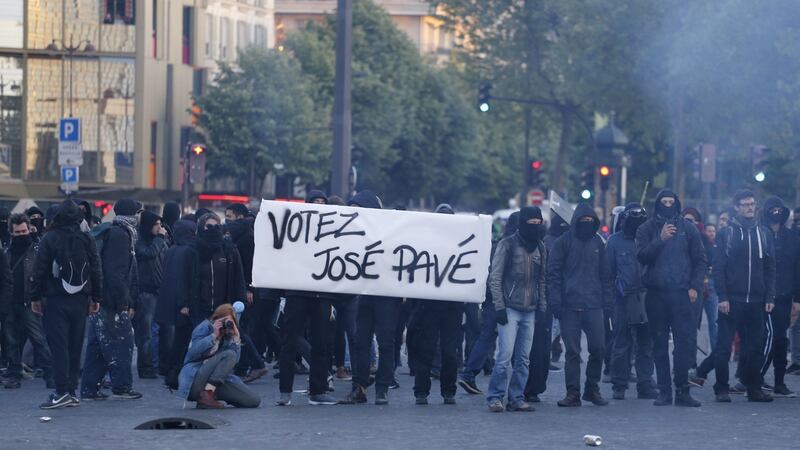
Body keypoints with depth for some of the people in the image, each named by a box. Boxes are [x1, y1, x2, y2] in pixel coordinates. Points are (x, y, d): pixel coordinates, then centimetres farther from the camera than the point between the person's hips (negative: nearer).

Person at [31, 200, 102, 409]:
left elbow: (39, 270, -6)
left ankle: (62, 392, -13)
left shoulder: (49, 239, -6)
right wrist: (96, 298, 14)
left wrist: (35, 297, 1)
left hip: (56, 300, -3)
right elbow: (96, 271, 6)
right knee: (75, 346, 9)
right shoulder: (87, 240, 3)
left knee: (58, 345, -5)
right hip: (80, 301, 4)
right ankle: (71, 390, 10)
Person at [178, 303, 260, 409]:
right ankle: (206, 396, -32)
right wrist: (213, 336, -19)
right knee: (229, 355, -28)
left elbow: (235, 360, 0)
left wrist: (236, 338, -6)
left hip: (216, 382, 7)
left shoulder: (227, 336, 15)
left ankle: (211, 394, 8)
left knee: (254, 401, -7)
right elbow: (193, 353, -17)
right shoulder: (205, 327, -1)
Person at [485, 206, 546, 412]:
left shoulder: (540, 248, 14)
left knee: (524, 358, 5)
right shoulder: (507, 245, -3)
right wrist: (499, 306, -10)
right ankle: (495, 397, -7)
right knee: (506, 354, -13)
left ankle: (516, 398, 9)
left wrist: (542, 307, 11)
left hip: (530, 311, 6)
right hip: (510, 309, -6)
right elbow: (495, 278, -4)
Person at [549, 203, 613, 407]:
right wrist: (555, 302, -10)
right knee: (572, 351, -1)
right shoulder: (564, 242, 0)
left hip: (593, 305, 3)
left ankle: (592, 389, 15)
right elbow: (553, 273, -2)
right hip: (570, 305, -3)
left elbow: (605, 273, 16)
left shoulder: (597, 242, 12)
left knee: (598, 348, 0)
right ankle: (573, 393, 3)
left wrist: (607, 300, 7)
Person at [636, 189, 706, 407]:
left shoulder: (688, 228, 8)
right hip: (656, 293, 0)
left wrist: (695, 286, -3)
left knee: (686, 341, -8)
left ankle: (682, 391, -5)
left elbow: (700, 260, 8)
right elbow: (641, 256, -7)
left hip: (681, 293, 0)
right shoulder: (646, 229, 6)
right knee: (660, 344, 4)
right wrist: (660, 239, -18)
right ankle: (664, 391, 8)